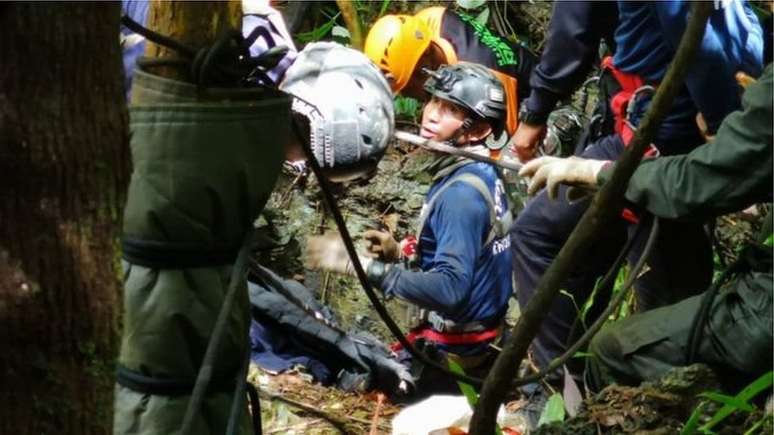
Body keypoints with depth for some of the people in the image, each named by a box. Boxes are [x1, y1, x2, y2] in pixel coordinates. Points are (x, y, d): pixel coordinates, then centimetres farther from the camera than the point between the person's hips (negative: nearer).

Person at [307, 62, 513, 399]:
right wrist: (399, 255, 3)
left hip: (450, 359, -9)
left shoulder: (461, 193, -20)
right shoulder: (484, 173, 6)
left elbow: (449, 289, -29)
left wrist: (364, 265, -28)